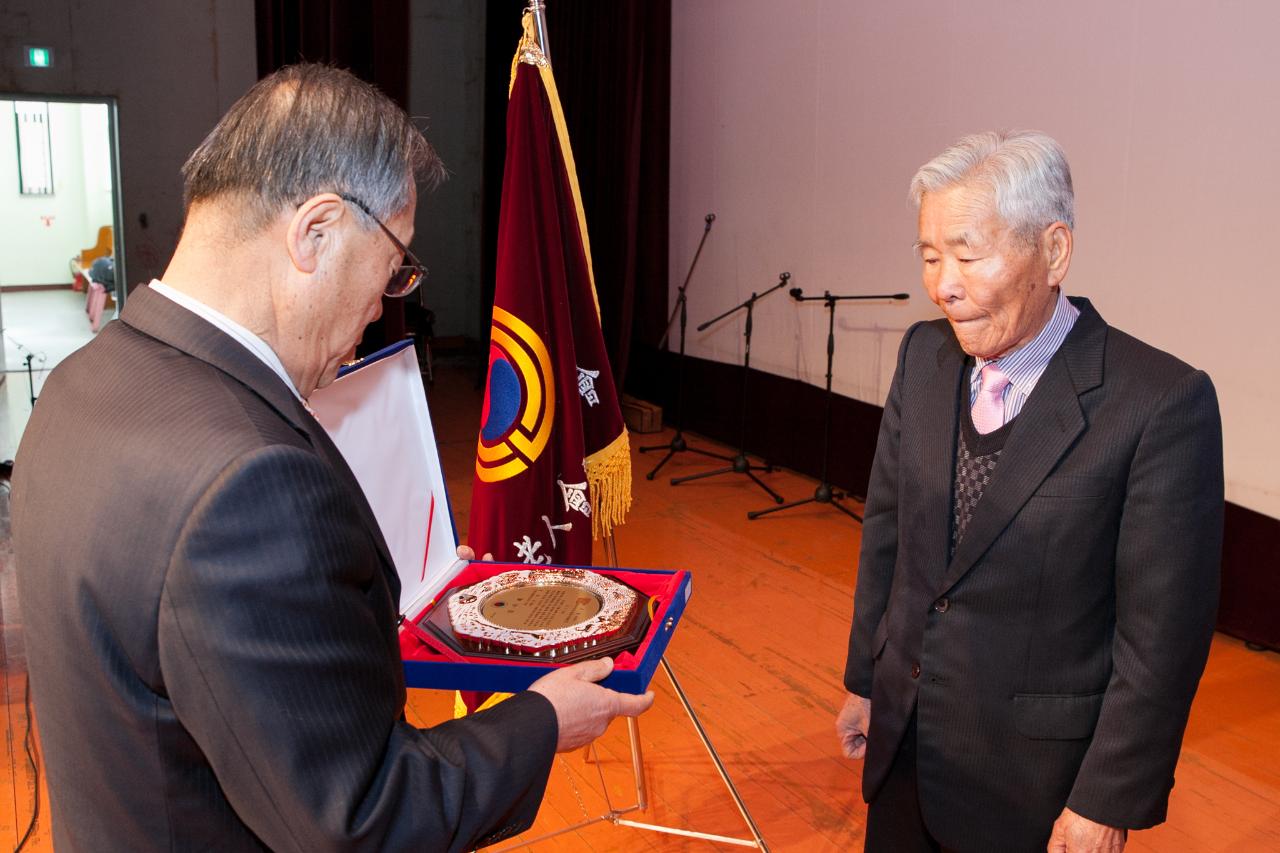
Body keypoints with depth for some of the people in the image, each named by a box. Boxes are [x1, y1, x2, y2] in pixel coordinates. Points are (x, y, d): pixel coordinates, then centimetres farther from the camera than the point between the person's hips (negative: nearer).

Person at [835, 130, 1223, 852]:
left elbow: (1162, 634, -16)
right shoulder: (924, 355, -3)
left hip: (1033, 777, -4)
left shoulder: (1163, 404, -20)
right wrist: (864, 680, 10)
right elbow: (888, 525, 5)